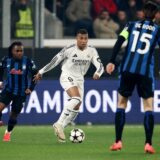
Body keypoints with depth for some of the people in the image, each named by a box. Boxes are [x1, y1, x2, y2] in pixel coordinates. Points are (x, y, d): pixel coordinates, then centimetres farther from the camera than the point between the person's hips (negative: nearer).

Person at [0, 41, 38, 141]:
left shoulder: (28, 62, -9)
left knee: (14, 113, 7)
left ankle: (8, 133, 29)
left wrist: (31, 88, -3)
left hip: (21, 93, -1)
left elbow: (35, 75, 2)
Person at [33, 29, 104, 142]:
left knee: (76, 109, 2)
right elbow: (55, 61, -5)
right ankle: (59, 124, -26)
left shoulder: (92, 51, -3)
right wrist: (41, 72, 3)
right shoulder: (69, 49, -14)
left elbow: (100, 65, -8)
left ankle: (60, 129, 13)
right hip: (67, 76, -6)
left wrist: (97, 73, -32)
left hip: (79, 79, 6)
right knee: (76, 99, -29)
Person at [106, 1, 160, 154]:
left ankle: (118, 141, 8)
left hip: (127, 69, 2)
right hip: (146, 71, -2)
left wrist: (111, 61, -3)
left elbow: (119, 42, -1)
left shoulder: (131, 25, 10)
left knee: (121, 102, 13)